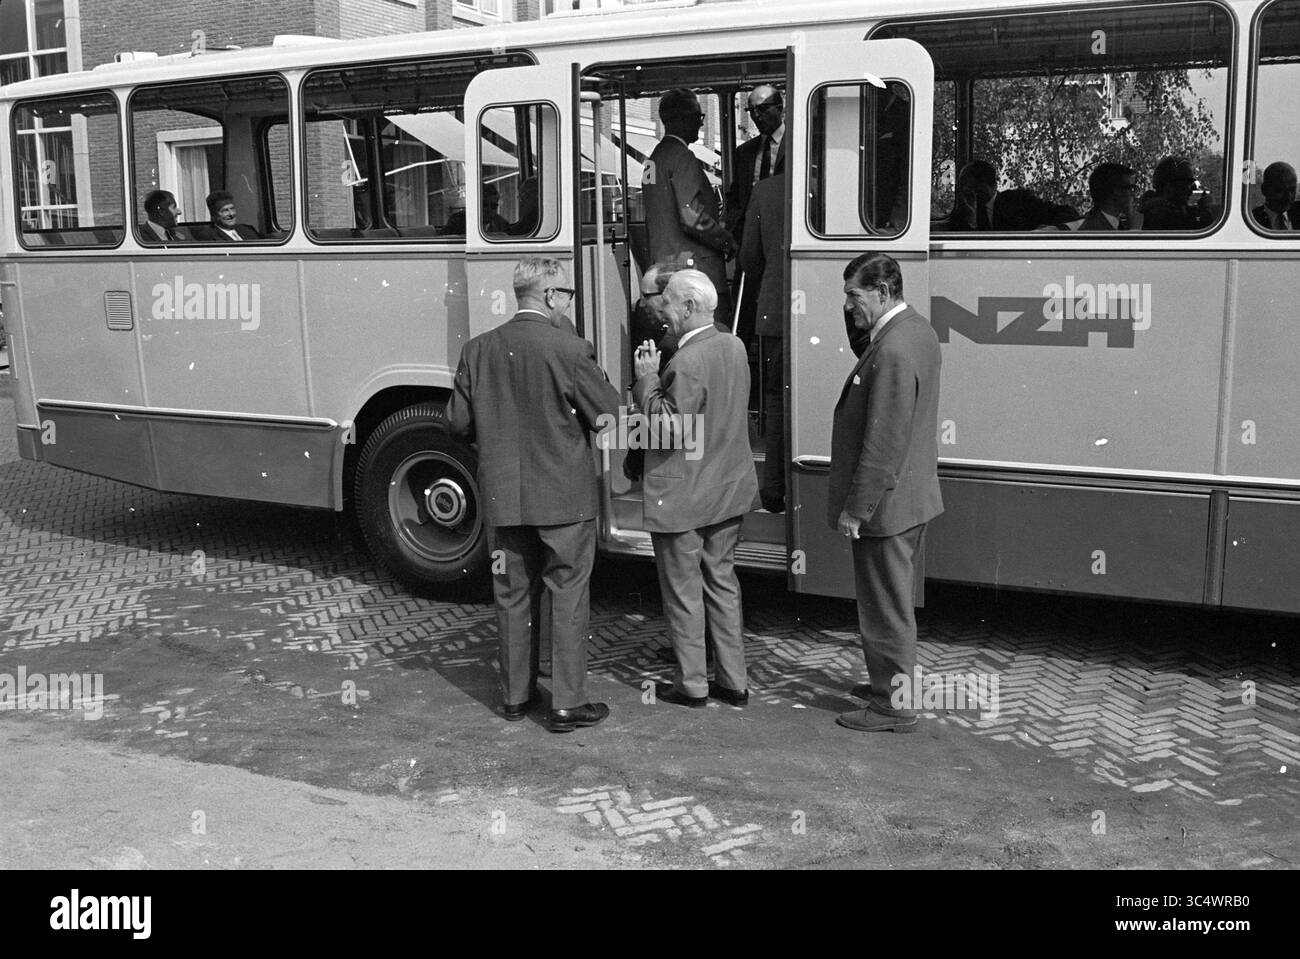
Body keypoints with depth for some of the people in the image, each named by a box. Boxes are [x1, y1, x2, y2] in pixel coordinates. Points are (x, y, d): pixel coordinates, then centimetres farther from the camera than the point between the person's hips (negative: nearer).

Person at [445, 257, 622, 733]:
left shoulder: (478, 349, -1)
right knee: (568, 597, 6)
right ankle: (567, 704, 11)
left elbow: (458, 422, 4)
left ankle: (515, 695, 26)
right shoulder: (571, 350, -14)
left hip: (503, 497, 4)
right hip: (564, 497, -4)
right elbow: (610, 416, -10)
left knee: (513, 596, 15)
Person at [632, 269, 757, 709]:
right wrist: (658, 374, 6)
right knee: (722, 582, 17)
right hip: (728, 491, 8)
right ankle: (734, 681, 23)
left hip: (682, 498, -8)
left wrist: (648, 380, -17)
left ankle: (692, 685, 18)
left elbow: (672, 431, -24)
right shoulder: (734, 347, 4)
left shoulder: (686, 363, -23)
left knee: (683, 591, 7)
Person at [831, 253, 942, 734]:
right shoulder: (918, 330, 7)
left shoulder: (891, 352, -26)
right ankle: (897, 681, 36)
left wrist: (855, 508, -20)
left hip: (884, 504, -10)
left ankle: (892, 705, 15)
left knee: (885, 608, 3)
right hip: (913, 494, 10)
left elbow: (883, 443, -26)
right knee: (898, 601, 22)